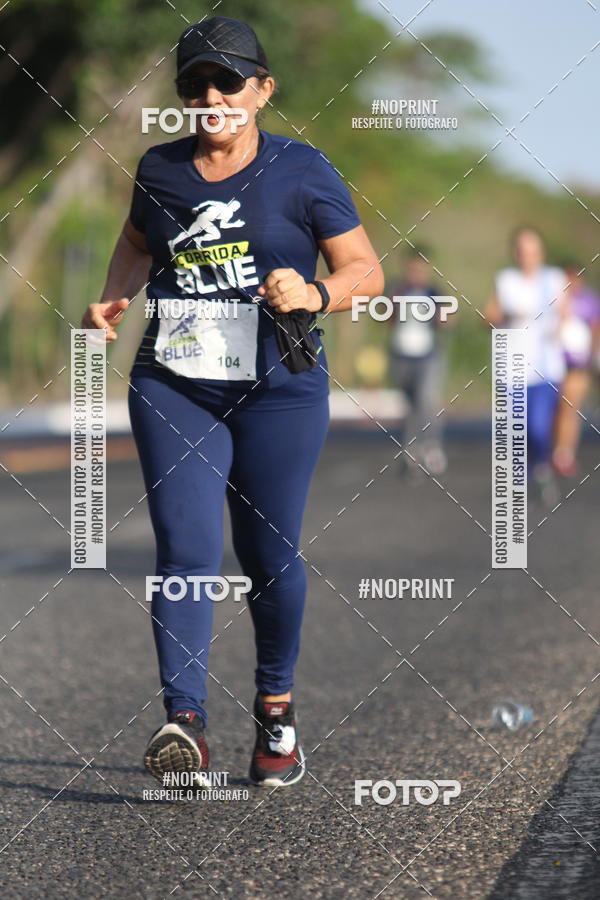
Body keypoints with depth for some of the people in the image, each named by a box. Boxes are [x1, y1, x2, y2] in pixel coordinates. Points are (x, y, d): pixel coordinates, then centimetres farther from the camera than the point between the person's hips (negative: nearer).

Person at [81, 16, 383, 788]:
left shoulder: (301, 172, -1)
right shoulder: (159, 169, 8)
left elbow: (366, 269, 0)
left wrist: (314, 295, -19)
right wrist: (114, 299, 11)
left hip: (278, 391, -2)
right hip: (172, 389, 2)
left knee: (268, 556, 5)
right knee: (185, 551, -12)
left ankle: (276, 710, 27)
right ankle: (184, 724, -18)